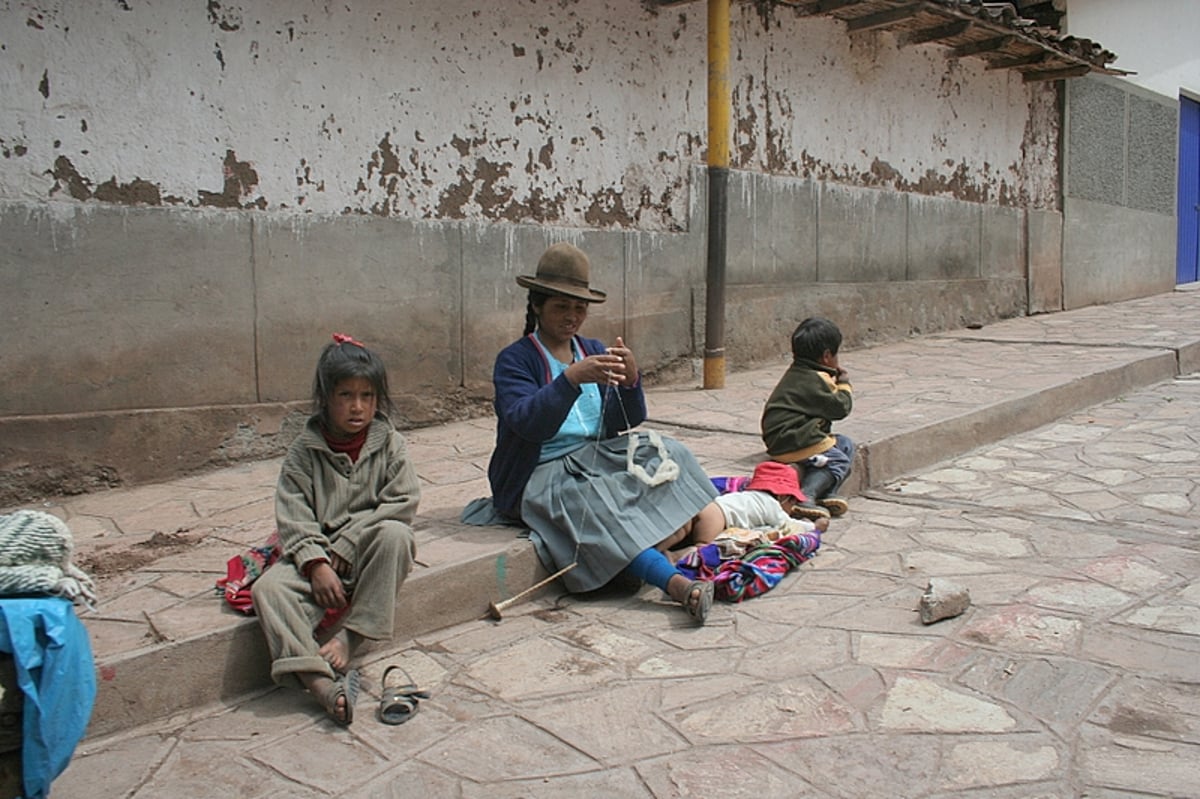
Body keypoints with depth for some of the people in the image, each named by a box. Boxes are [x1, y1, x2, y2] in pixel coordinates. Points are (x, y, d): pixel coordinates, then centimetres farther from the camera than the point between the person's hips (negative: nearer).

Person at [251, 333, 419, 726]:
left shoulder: (389, 443, -1)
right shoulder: (304, 449, 1)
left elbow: (401, 502, -10)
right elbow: (293, 516, -4)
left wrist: (344, 549, -15)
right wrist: (316, 564, -20)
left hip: (369, 553, -1)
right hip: (315, 552, 1)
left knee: (395, 534, -33)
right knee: (268, 588, -25)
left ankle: (350, 637, -25)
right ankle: (320, 681, -40)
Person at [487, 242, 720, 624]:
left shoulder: (595, 351, 11)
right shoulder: (514, 360, -5)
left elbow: (628, 422, 3)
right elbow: (527, 423, -22)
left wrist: (630, 379, -18)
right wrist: (573, 378, -35)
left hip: (597, 461, 6)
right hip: (541, 476, -6)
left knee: (663, 452, -19)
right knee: (599, 506, -34)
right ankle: (679, 585, -44)